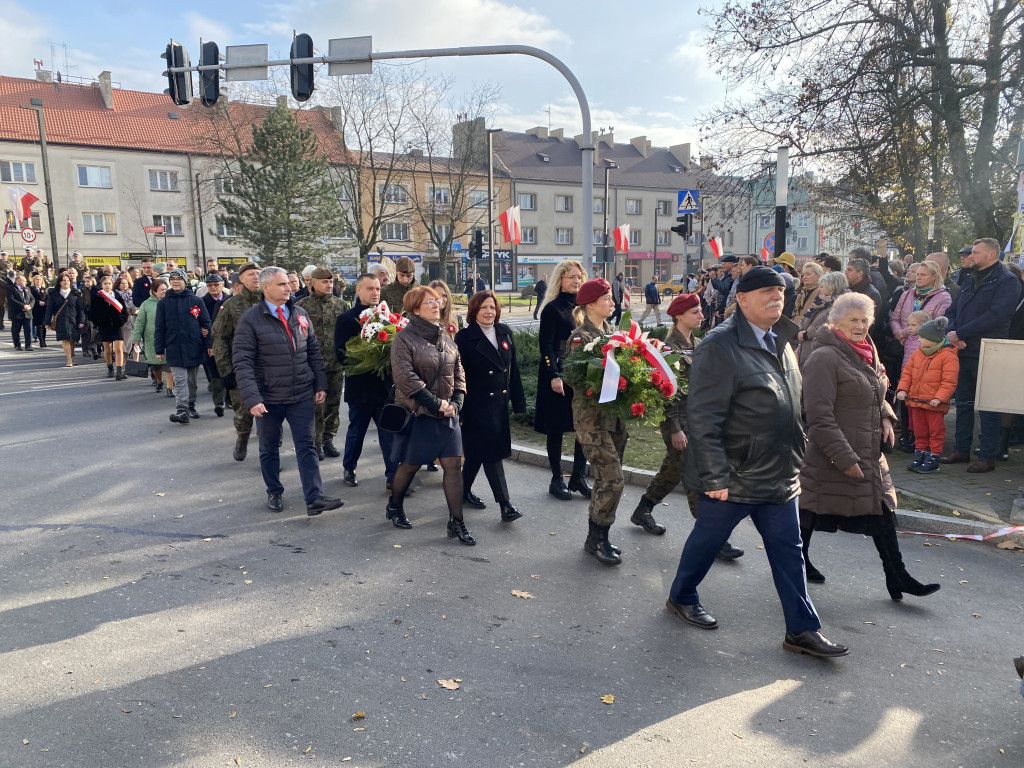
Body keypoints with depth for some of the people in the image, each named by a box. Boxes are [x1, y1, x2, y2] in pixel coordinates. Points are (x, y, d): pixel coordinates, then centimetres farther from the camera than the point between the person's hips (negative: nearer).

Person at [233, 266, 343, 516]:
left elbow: (313, 351, 11)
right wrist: (252, 398, -22)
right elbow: (242, 362, -14)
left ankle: (314, 498, 1)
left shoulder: (299, 314, 5)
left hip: (302, 395, 3)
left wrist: (320, 385, 5)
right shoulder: (250, 318, -9)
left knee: (307, 446, 0)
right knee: (269, 449, 13)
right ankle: (274, 493, 30)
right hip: (269, 398, -3)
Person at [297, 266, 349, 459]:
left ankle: (328, 440, 22)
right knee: (315, 405, 2)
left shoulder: (341, 304, 6)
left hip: (337, 364, 3)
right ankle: (316, 443, 14)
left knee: (333, 404, 10)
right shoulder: (301, 306, -3)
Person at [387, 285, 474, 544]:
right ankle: (395, 507, 35)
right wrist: (436, 403, -19)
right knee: (410, 465, 8)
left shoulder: (446, 339, 9)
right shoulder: (404, 339, -11)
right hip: (417, 413, -5)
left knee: (454, 464, -1)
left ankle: (456, 523, 5)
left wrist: (456, 402, -5)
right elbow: (406, 378, -20)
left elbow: (458, 373, 12)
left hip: (447, 414, 5)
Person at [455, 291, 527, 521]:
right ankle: (505, 504, -1)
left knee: (477, 451, 17)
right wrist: (459, 410, -13)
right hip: (477, 405, -5)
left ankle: (465, 492, 32)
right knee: (492, 452, -5)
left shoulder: (505, 332, 7)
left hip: (500, 403, 6)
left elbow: (513, 369, 10)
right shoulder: (465, 337, -8)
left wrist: (518, 401, 8)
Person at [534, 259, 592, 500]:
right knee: (556, 427, 4)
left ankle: (578, 477, 17)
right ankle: (557, 480, 16)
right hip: (558, 375, -6)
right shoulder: (552, 308, -6)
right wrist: (554, 376, -19)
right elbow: (546, 345, -11)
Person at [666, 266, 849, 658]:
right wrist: (715, 476, -23)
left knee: (788, 551, 11)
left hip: (780, 475, 8)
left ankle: (802, 630, 22)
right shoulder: (720, 347, -18)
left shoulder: (780, 343, 10)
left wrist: (795, 461, 17)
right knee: (707, 540, 12)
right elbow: (703, 418, -22)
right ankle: (681, 597, 36)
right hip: (733, 477, -7)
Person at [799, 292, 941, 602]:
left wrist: (886, 416, 5)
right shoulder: (825, 358, -18)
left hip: (868, 455, 9)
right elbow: (819, 416, -23)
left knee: (882, 512, 10)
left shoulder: (866, 353, 12)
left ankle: (898, 579, 19)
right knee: (812, 510, 7)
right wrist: (844, 458, -24)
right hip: (833, 457, -9)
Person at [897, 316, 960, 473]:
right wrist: (902, 389, -1)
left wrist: (939, 398, -23)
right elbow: (907, 372, 12)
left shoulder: (948, 356, -12)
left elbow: (949, 381, -16)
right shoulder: (917, 353, 10)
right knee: (919, 431, 15)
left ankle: (933, 458, 11)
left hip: (934, 404, -6)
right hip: (916, 401, 7)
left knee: (936, 431, 4)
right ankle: (919, 454, 27)